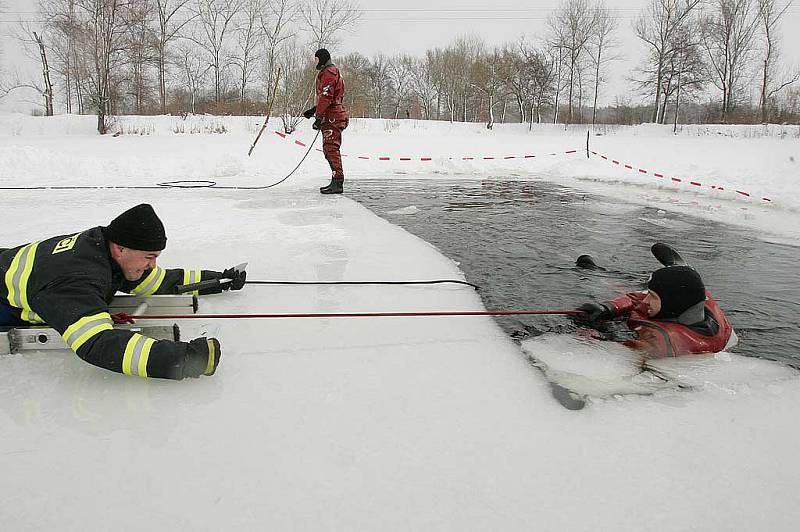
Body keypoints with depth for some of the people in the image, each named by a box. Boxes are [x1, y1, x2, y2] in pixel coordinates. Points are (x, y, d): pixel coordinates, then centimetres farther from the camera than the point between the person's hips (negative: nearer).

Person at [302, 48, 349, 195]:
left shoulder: (329, 73, -9)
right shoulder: (328, 72, 26)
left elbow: (326, 98, -18)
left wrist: (318, 117, -19)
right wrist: (314, 110, 23)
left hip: (332, 117, -11)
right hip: (332, 116, 11)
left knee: (331, 148, -15)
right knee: (329, 149, 12)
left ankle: (337, 183, -19)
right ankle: (336, 182, 16)